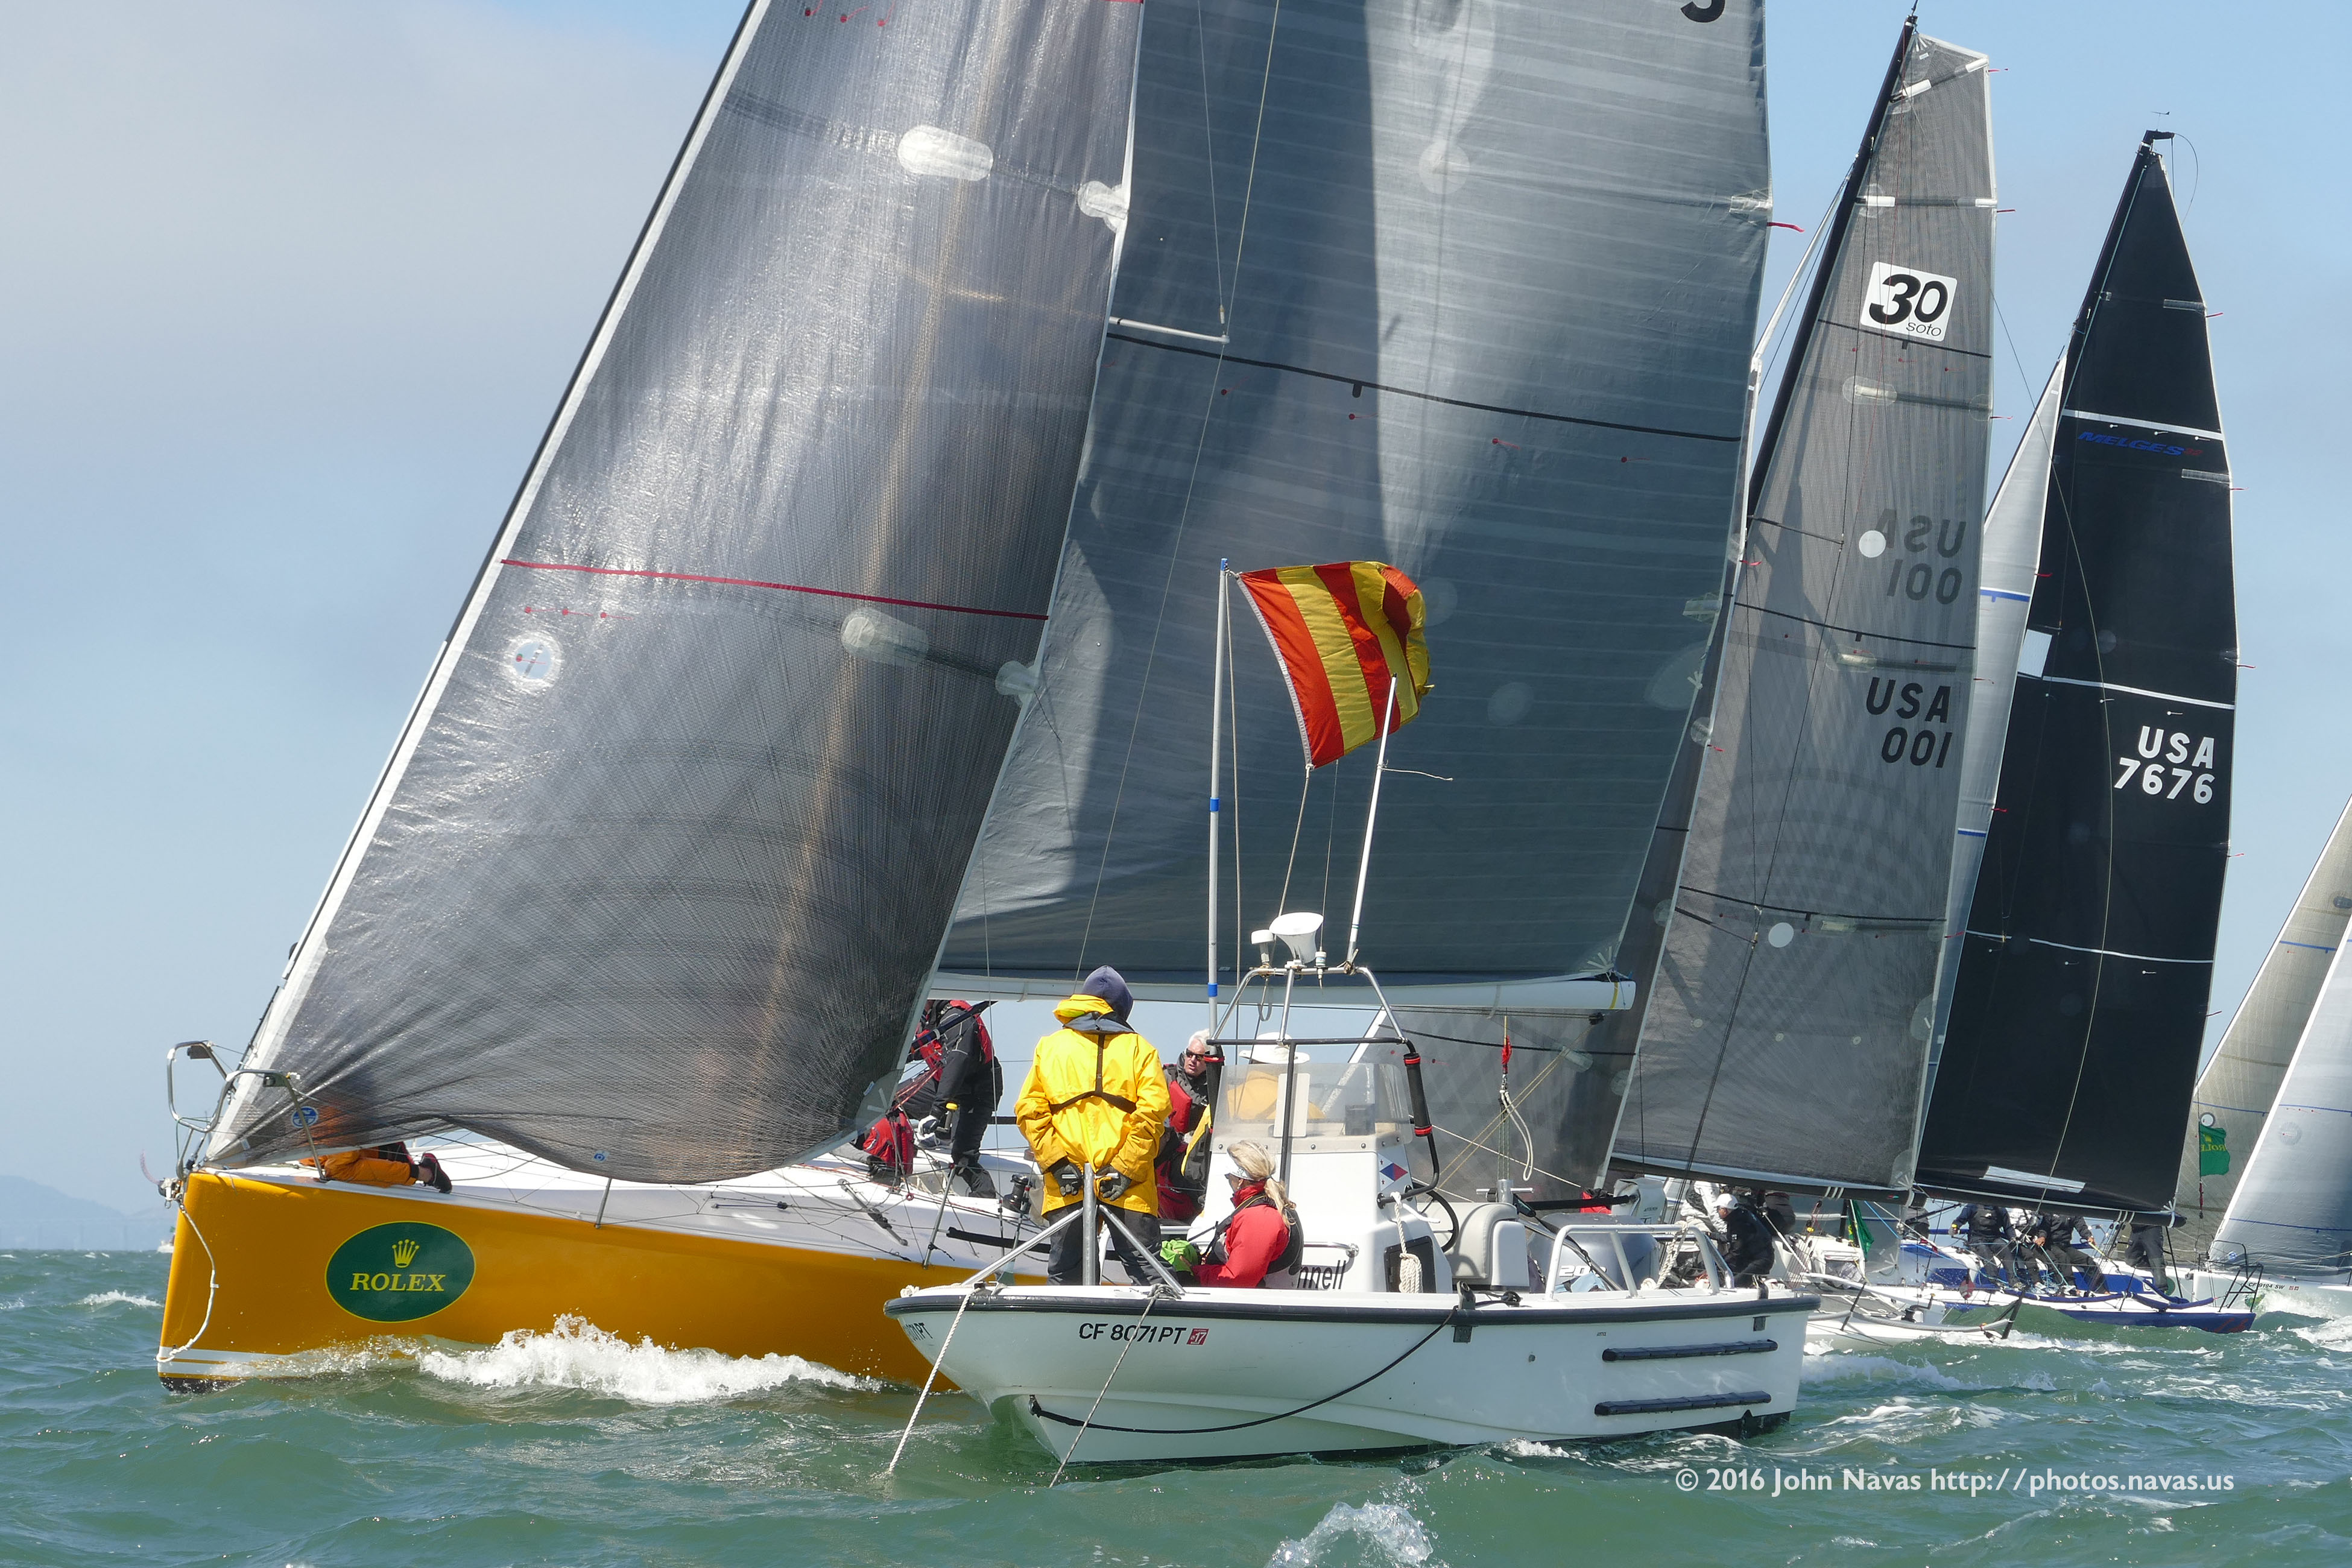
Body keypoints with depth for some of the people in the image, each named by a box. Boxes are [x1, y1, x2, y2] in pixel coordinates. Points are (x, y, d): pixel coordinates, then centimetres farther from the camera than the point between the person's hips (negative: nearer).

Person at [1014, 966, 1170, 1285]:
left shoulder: (1049, 1047, 11)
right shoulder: (1137, 1047, 5)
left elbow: (1030, 1111, 3)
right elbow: (1153, 1111, -7)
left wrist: (1056, 1162, -2)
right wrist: (1125, 1167, -8)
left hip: (1066, 1188, 2)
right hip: (1128, 1186, -2)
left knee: (1064, 1271, 7)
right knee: (1146, 1270, -1)